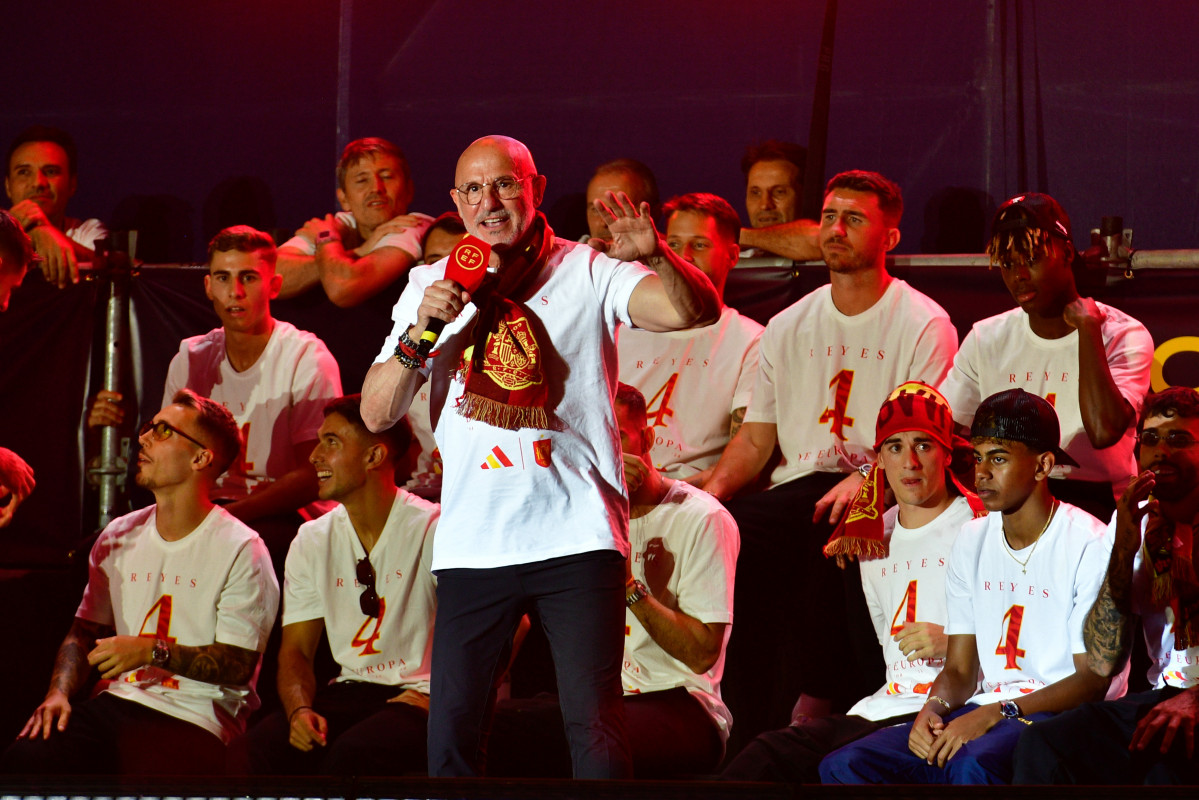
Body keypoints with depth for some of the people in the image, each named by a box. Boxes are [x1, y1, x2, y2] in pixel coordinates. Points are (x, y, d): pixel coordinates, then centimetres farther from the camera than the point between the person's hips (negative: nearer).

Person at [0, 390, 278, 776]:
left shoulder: (241, 551, -3)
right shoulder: (119, 538, 16)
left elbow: (238, 665, -7)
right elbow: (84, 632, 22)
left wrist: (152, 651, -16)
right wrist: (59, 691, 2)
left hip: (194, 719, -5)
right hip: (117, 700, 5)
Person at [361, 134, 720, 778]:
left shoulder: (586, 273, 3)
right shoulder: (432, 286, 12)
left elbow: (693, 311, -12)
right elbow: (377, 415, 8)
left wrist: (656, 257, -32)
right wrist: (421, 329, -8)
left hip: (576, 533, -3)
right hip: (472, 546, 3)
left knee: (594, 722, -9)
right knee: (451, 725, 0)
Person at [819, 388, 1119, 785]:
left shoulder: (1089, 546, -7)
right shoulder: (972, 541, 15)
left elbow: (1094, 679, -11)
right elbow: (960, 668, 15)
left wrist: (996, 714, -21)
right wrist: (933, 708, -9)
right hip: (982, 711, 7)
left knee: (971, 765, -39)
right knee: (843, 766, -15)